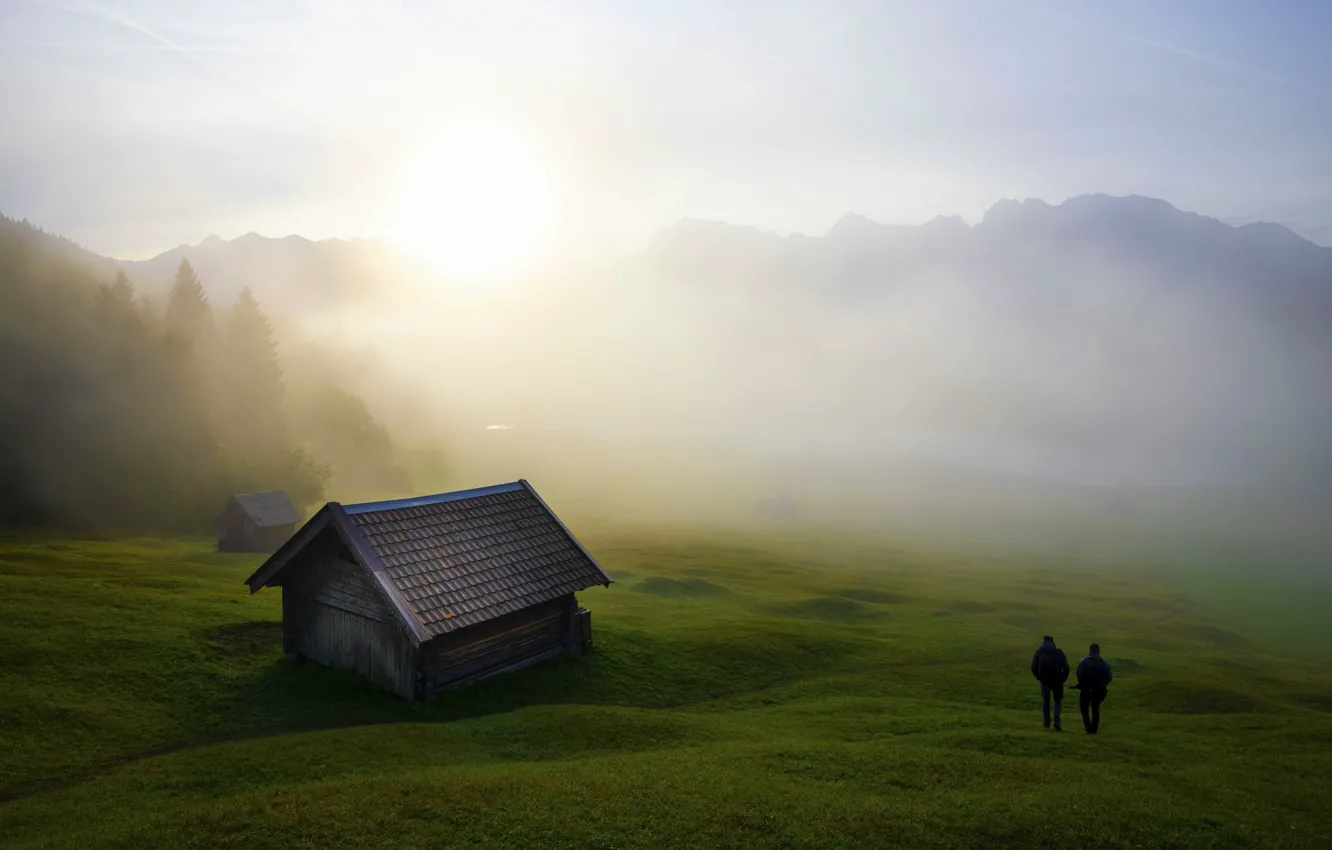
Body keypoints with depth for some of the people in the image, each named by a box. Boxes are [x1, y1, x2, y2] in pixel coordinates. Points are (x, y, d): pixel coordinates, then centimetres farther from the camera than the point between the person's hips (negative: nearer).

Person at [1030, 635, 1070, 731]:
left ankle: (1047, 723, 11)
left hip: (1045, 681, 0)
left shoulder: (1039, 652, 1)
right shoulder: (1059, 653, 1)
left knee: (1045, 701, 14)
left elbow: (1034, 668, -4)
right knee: (1058, 700, 14)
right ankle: (1056, 721, -3)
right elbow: (1066, 668, -4)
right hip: (1057, 681, 0)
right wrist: (1063, 678, 7)